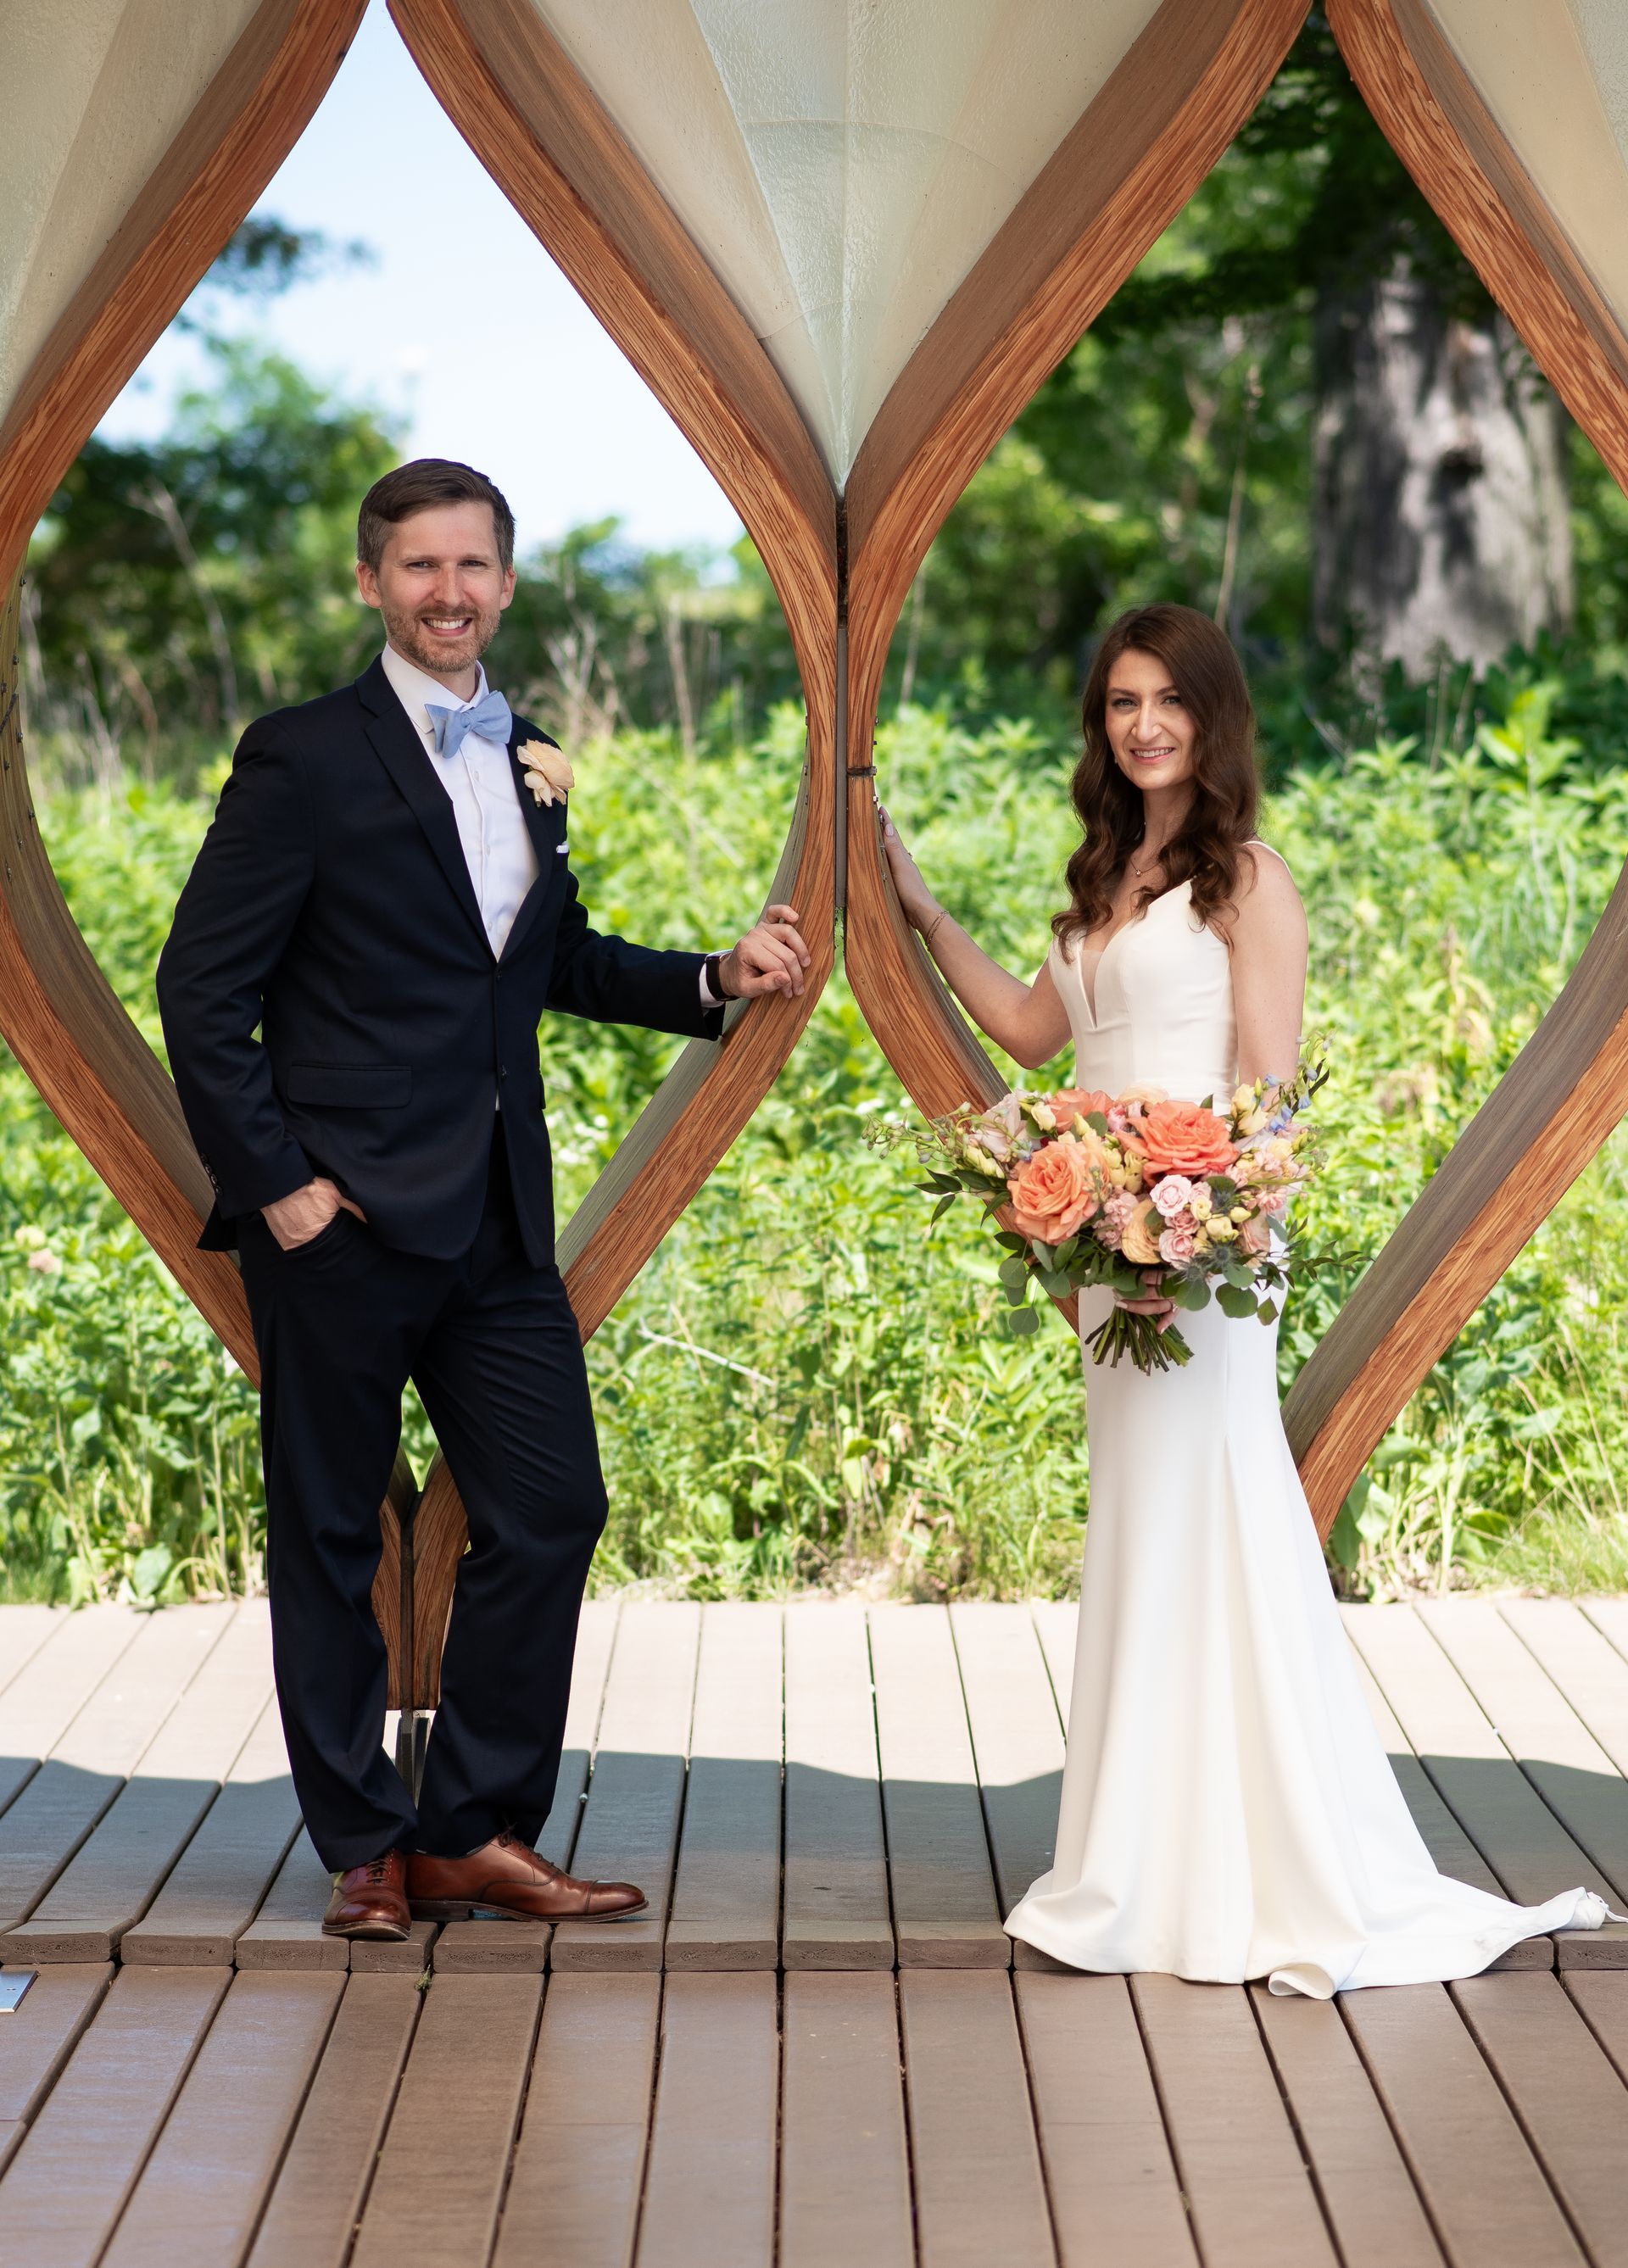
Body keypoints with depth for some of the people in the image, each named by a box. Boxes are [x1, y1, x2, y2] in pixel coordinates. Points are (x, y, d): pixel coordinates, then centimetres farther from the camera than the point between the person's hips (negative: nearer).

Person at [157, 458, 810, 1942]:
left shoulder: (528, 763, 12)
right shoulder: (307, 759, -8)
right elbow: (202, 989, -9)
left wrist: (716, 979, 8)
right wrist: (272, 1179, -14)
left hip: (497, 1218, 6)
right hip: (344, 1215, -6)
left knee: (552, 1512, 6)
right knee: (332, 1539, 6)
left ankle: (475, 1830, 19)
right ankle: (367, 1849, 20)